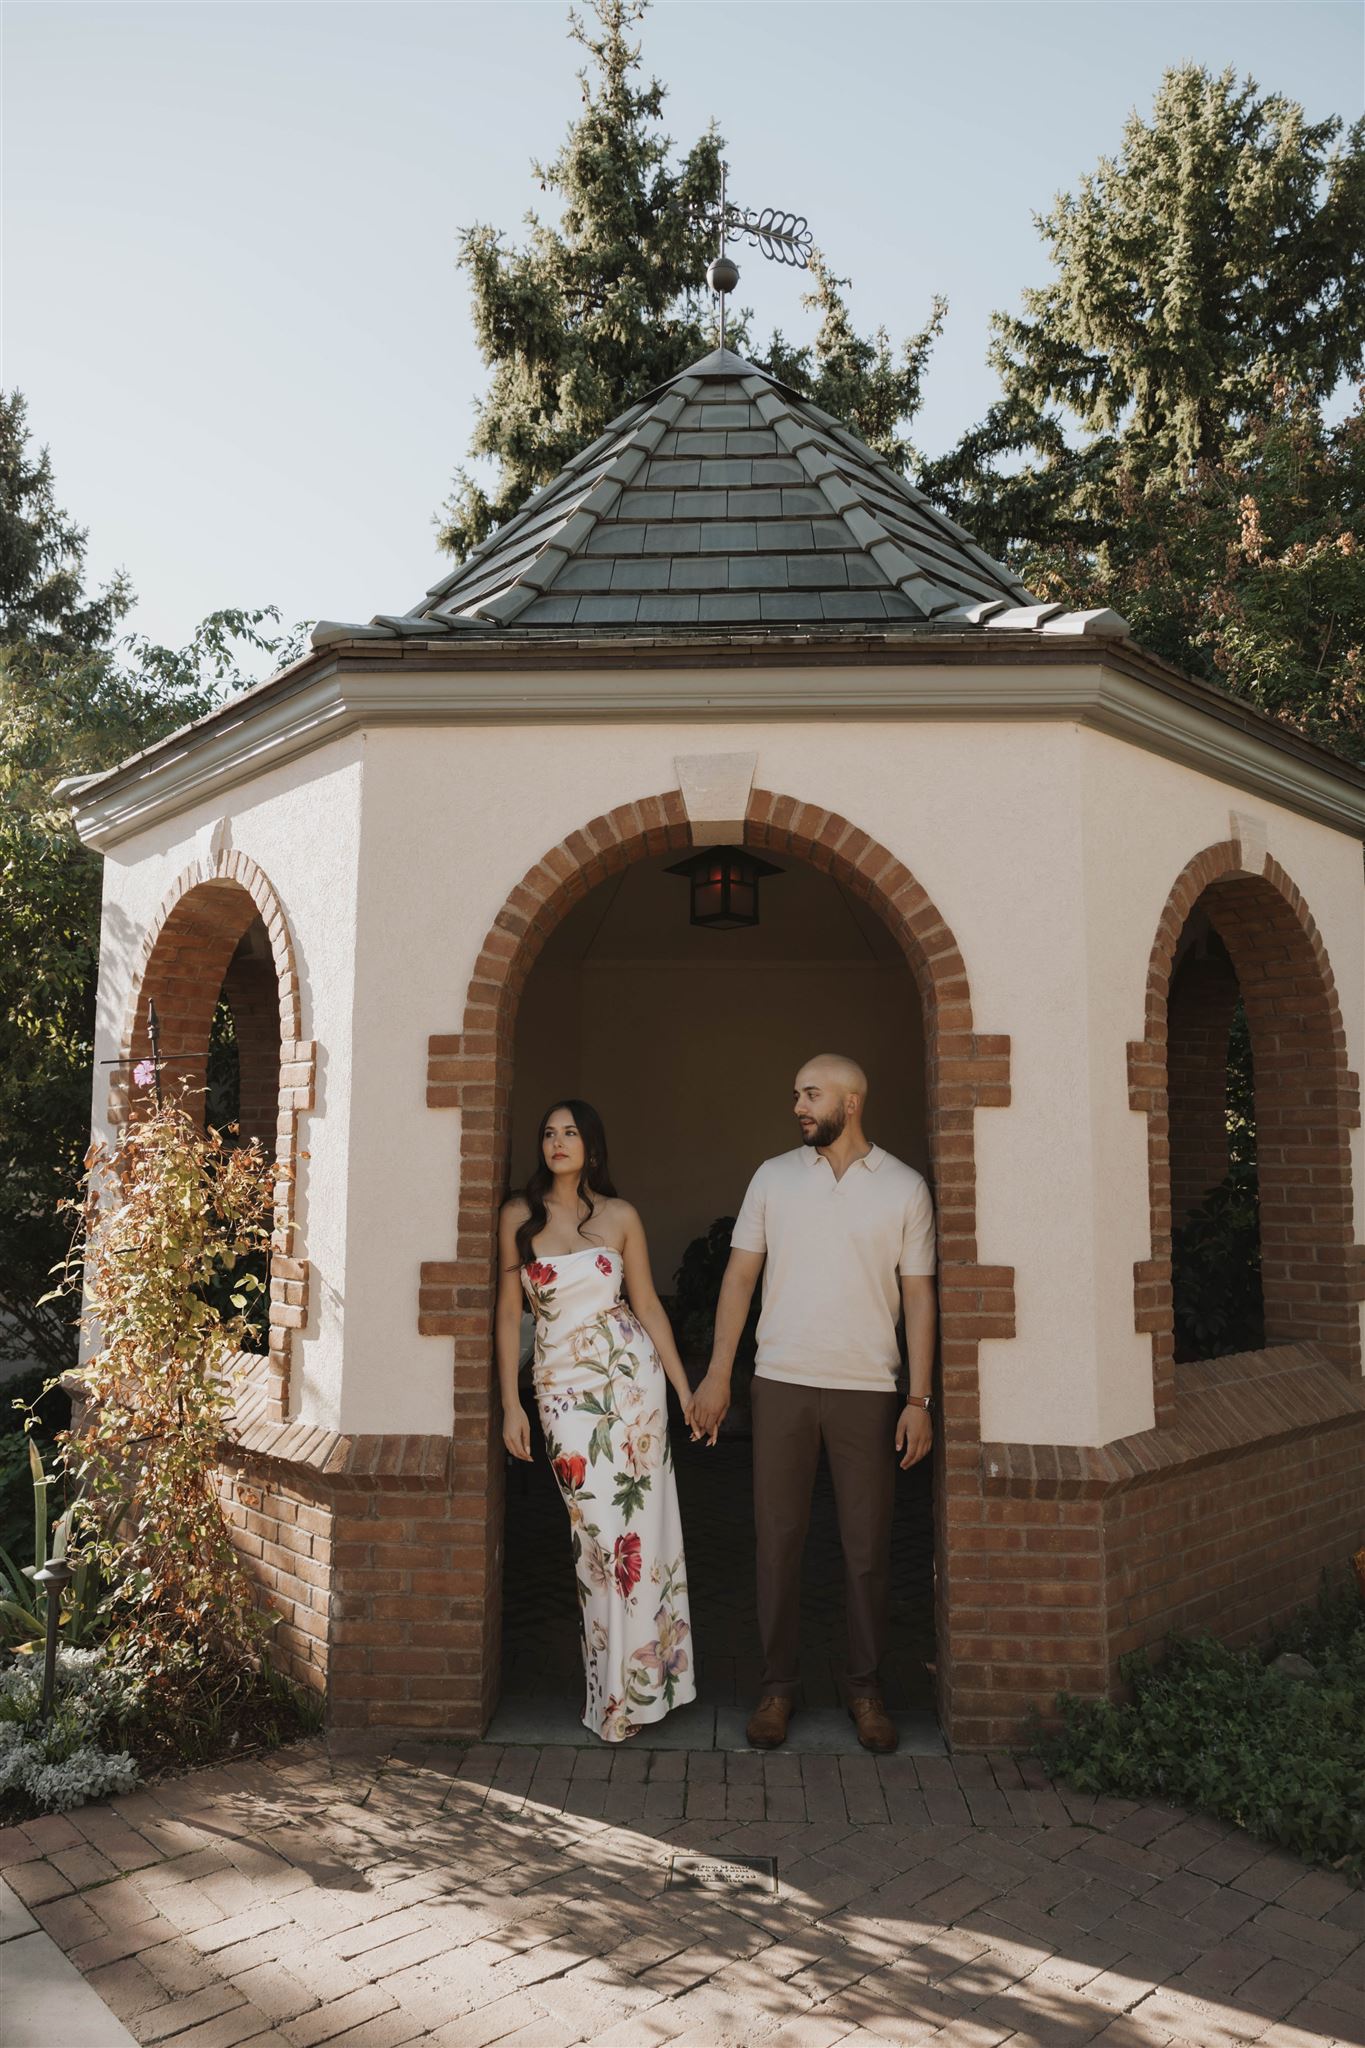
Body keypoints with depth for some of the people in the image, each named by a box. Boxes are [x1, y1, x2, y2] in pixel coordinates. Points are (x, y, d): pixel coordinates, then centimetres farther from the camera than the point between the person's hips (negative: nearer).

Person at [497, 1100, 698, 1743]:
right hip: (561, 1384, 0)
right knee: (596, 1532, 0)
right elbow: (509, 1311, 4)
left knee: (637, 1523, 1)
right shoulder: (519, 1216, 2)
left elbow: (647, 1305, 8)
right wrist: (510, 1403, 1)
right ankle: (615, 1687, 15)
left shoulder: (620, 1217, 3)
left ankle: (634, 1680, 18)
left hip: (629, 1374, 0)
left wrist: (684, 1386, 6)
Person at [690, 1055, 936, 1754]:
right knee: (778, 1540, 6)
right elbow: (740, 1274, 6)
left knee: (868, 1546, 6)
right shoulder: (773, 1177, 5)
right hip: (782, 1382, 1)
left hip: (869, 1389, -1)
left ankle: (865, 1688, 23)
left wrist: (920, 1399, -3)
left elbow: (918, 1297, 2)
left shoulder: (904, 1187, 1)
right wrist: (717, 1374, 1)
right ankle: (777, 1685, 20)